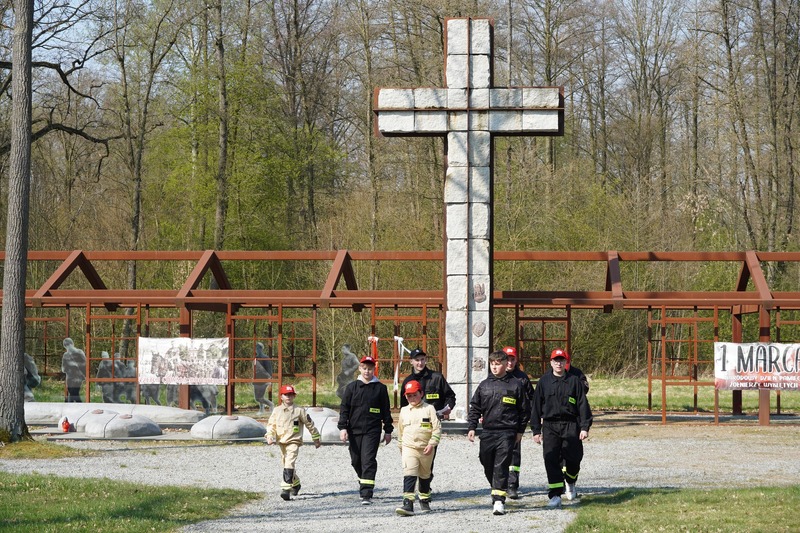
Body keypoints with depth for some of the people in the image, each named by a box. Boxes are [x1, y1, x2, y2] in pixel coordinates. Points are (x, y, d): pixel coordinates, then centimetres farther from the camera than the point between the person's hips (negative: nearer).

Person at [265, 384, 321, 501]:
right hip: (281, 442, 5)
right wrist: (270, 437, -13)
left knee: (289, 465, -20)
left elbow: (310, 424, 7)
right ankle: (296, 484, 41)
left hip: (294, 442, -5)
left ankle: (286, 489, -27)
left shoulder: (299, 411, -1)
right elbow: (271, 425, 6)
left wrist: (316, 438, 12)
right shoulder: (276, 411, 8)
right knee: (287, 465, 18)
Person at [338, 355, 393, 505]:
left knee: (368, 461, -13)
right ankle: (363, 481, 39)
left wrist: (388, 430, 9)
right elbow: (344, 408, 6)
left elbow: (386, 410, 9)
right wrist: (343, 427, -3)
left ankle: (366, 495, -16)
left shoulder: (380, 388, 4)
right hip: (354, 430, 3)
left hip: (372, 431, -3)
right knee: (356, 460, 11)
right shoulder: (352, 387, 7)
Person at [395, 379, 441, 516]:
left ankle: (425, 500, 36)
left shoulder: (429, 409, -1)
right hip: (409, 448, 0)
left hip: (426, 449, 0)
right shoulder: (404, 411, 8)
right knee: (409, 475, -16)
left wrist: (431, 444, -13)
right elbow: (400, 431, 19)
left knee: (425, 476, 17)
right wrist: (401, 446, 22)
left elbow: (437, 428, -5)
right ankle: (408, 504, -26)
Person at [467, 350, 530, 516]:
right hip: (487, 432, 4)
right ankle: (496, 492, 30)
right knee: (488, 467, 10)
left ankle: (499, 500, -14)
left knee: (501, 467, -12)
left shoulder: (515, 385, 1)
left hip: (507, 433, -4)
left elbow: (525, 410, 7)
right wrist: (471, 427, 3)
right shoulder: (484, 385, 10)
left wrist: (520, 431, 5)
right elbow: (475, 408, 13)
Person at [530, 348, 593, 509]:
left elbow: (583, 405, 3)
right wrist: (536, 430, 5)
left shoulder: (574, 381, 4)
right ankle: (555, 496, -9)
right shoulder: (544, 382, 8)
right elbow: (536, 407, 10)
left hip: (571, 425, 0)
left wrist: (585, 427, -4)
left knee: (573, 458, 1)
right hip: (550, 426, 0)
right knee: (551, 459, -10)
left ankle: (570, 483, 33)